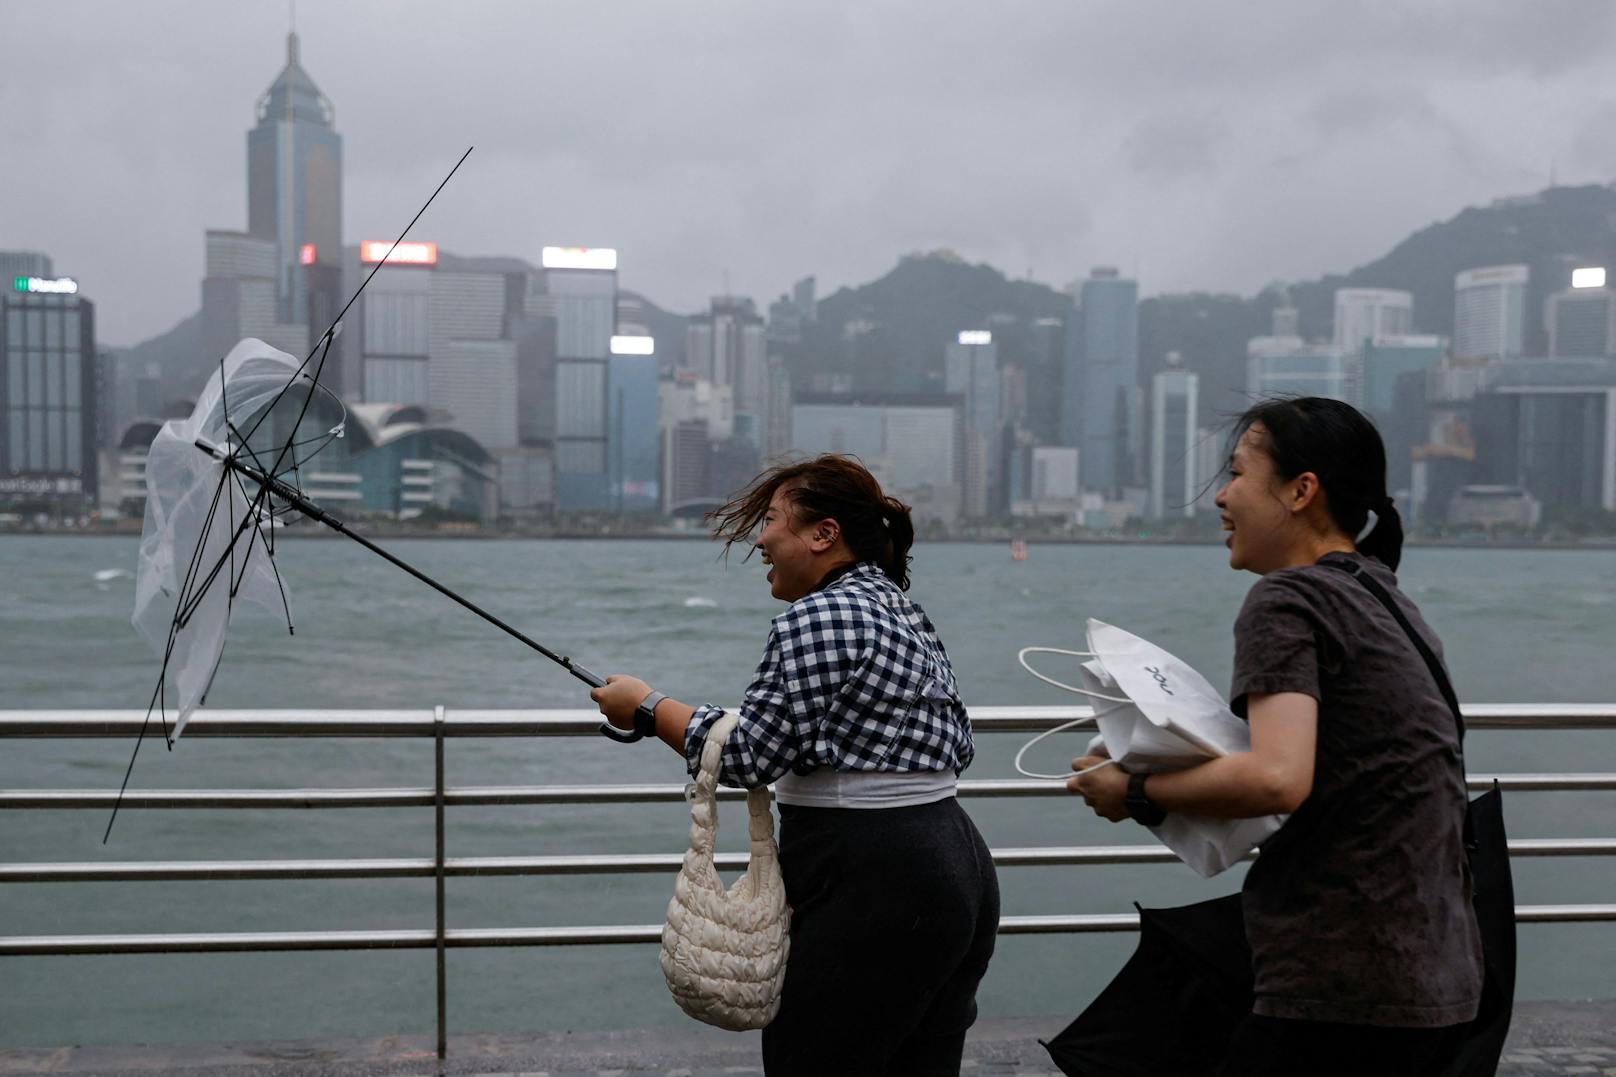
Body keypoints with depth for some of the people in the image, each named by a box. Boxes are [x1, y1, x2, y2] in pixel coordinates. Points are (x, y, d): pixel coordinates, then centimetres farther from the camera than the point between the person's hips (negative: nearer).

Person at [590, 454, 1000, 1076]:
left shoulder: (816, 618, -14)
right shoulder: (910, 616, 15)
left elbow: (749, 756, -15)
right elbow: (957, 745, 17)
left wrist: (648, 706, -3)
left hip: (873, 894, -10)